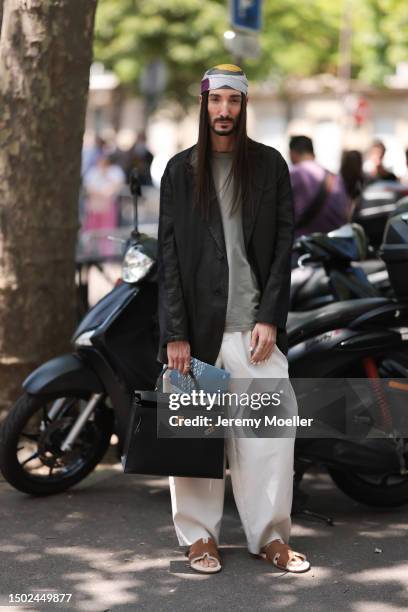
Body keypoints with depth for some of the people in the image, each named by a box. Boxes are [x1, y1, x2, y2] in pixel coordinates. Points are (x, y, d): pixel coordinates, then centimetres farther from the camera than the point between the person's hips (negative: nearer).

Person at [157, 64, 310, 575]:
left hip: (255, 322, 0)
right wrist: (175, 332, -5)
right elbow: (168, 253, 3)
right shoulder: (181, 170, 8)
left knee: (270, 429, -3)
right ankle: (199, 535, 12)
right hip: (197, 323, 0)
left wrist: (270, 317, -6)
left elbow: (283, 243, 5)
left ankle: (271, 535, 7)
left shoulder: (269, 165, 8)